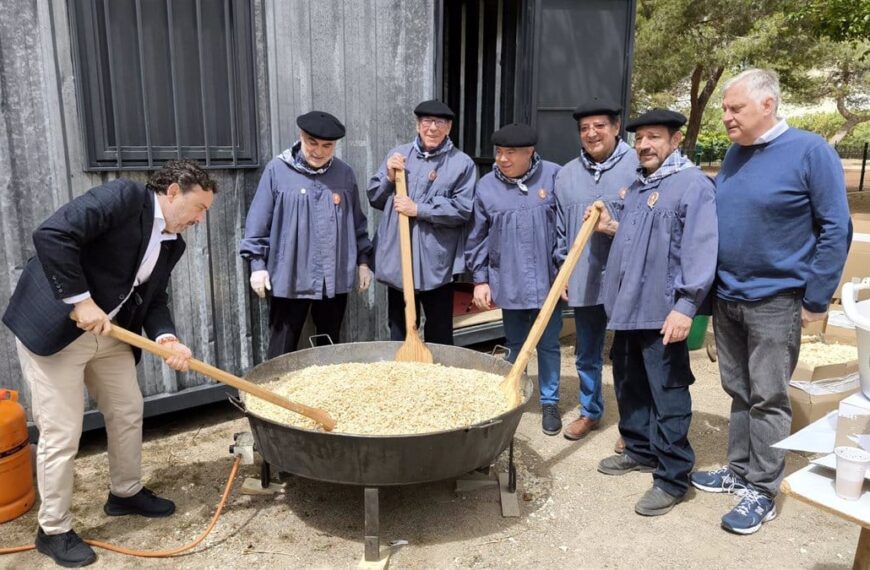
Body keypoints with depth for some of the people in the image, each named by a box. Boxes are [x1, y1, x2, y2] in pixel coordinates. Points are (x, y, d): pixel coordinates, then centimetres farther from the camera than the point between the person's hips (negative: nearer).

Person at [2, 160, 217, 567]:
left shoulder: (172, 243, 6)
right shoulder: (123, 196, -19)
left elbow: (153, 299, 6)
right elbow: (51, 234, -28)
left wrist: (166, 338, -13)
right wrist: (81, 300, -27)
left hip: (109, 332, 8)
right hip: (52, 328, -8)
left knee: (128, 412, 17)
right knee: (62, 433, 0)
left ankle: (126, 493, 39)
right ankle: (53, 530, 19)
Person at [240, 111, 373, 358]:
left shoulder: (345, 173, 6)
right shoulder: (277, 169, -4)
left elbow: (357, 220, 14)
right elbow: (258, 220, -2)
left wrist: (363, 261, 14)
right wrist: (257, 263, -5)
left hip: (335, 278, 3)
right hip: (290, 277, -3)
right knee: (282, 352, 4)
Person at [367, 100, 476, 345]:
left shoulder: (462, 163, -3)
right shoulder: (398, 154, 9)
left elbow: (462, 209, -12)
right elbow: (374, 198, 12)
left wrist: (418, 209, -14)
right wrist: (389, 177, -6)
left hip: (437, 264, -3)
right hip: (396, 260, 3)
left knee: (439, 335, 10)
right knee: (399, 333, 16)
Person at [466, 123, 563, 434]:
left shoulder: (554, 176, -7)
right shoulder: (486, 186, -2)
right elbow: (477, 238, 5)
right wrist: (480, 279, 4)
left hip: (547, 280, -1)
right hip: (508, 282, 2)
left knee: (548, 345, 10)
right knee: (514, 345, 15)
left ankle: (550, 402, 26)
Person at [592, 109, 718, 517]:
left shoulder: (692, 184, -11)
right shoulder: (637, 186, 17)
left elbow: (700, 249, -18)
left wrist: (686, 305, -23)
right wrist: (612, 228, 9)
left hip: (662, 310, -9)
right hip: (627, 306, 9)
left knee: (667, 395, -1)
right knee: (629, 385, 18)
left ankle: (673, 478, 10)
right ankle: (640, 450, 35)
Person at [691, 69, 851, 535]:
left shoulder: (810, 150, -11)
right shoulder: (734, 154, 8)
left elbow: (835, 229, -11)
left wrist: (815, 299, -12)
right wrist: (708, 286, 12)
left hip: (774, 301, -6)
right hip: (726, 298, 6)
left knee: (768, 400, 3)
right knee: (739, 393, 16)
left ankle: (762, 491, 16)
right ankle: (739, 471, 30)